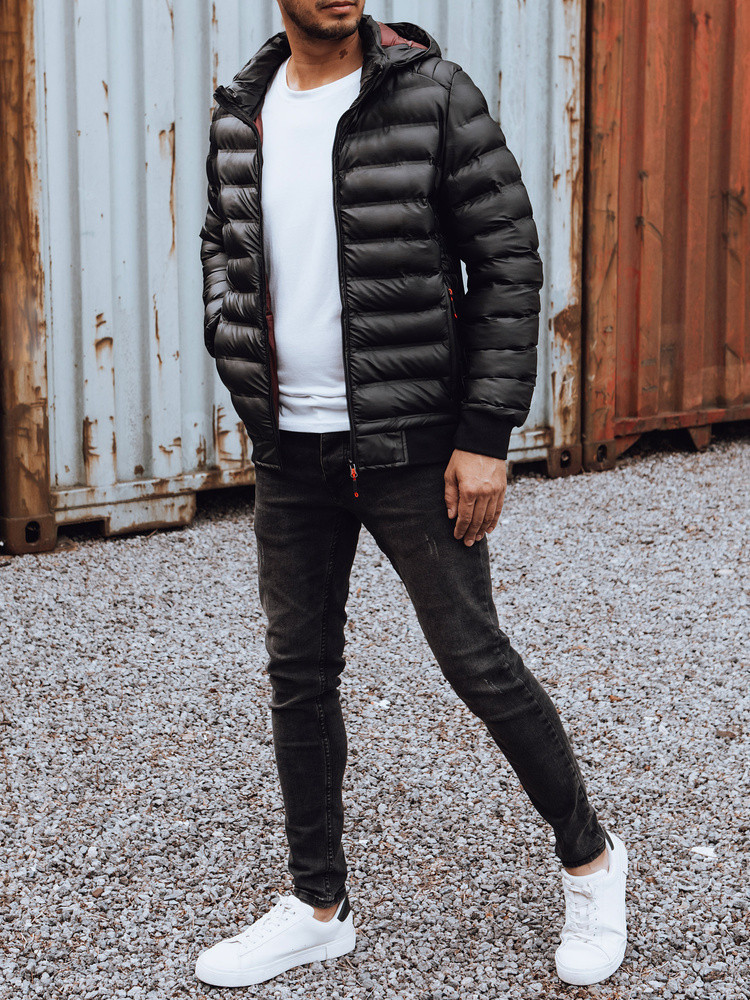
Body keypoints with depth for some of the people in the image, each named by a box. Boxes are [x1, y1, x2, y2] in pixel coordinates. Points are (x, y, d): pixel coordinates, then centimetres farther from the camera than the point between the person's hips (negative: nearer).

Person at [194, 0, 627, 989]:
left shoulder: (433, 92, -10)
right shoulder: (242, 112, 5)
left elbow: (509, 261, -10)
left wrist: (486, 435, -13)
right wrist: (232, 343, 5)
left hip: (410, 444, -5)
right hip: (288, 451, 5)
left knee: (476, 660, 0)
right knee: (299, 673, 11)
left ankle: (590, 857, 23)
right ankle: (318, 906, 26)